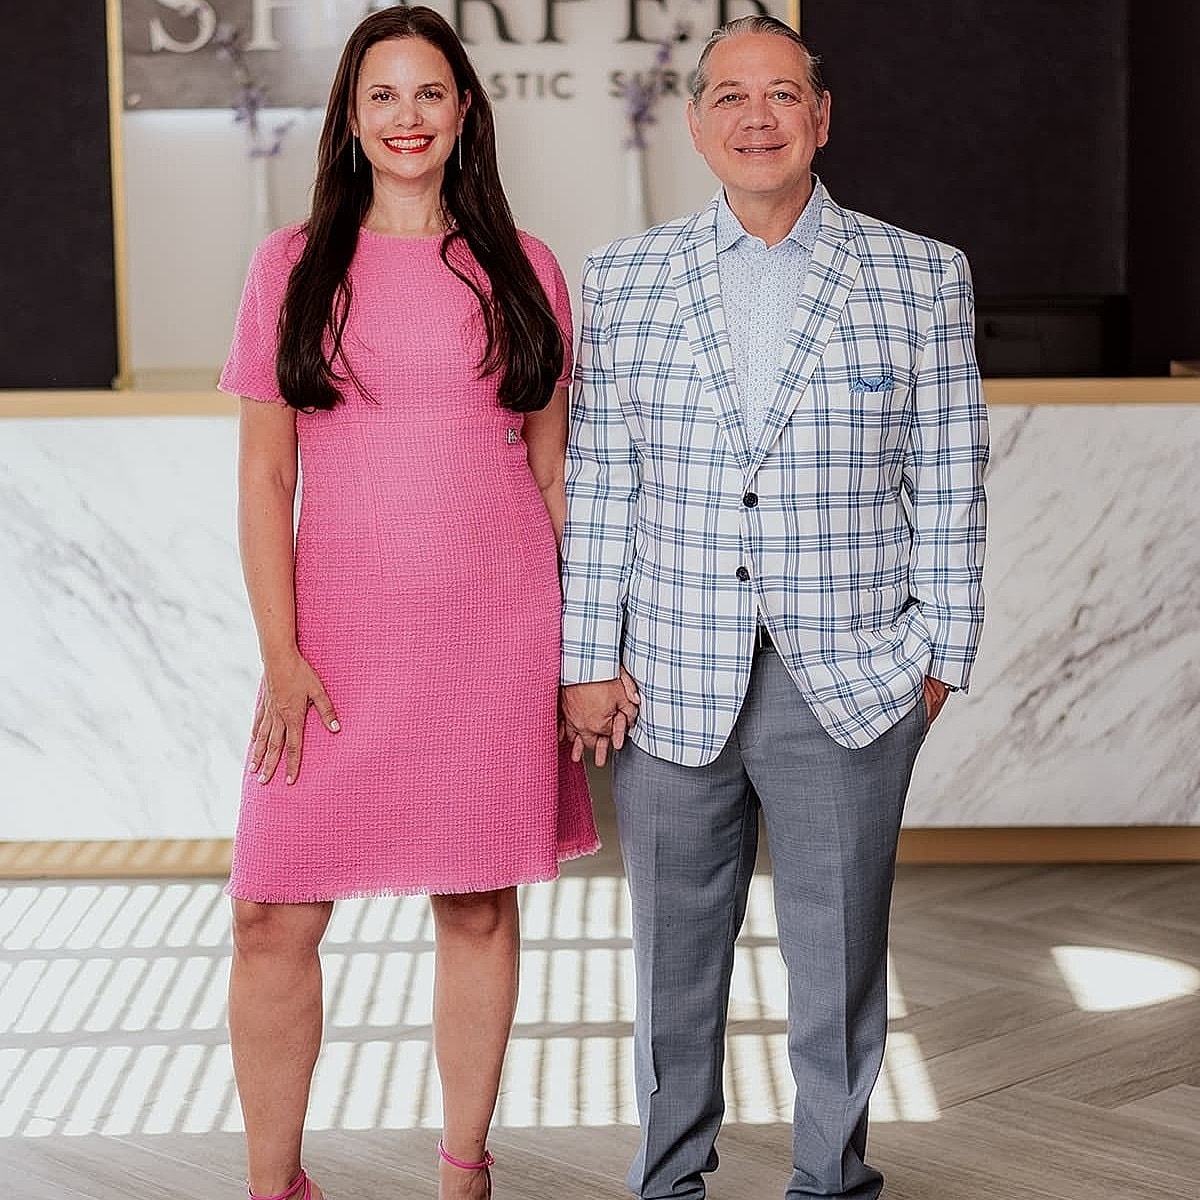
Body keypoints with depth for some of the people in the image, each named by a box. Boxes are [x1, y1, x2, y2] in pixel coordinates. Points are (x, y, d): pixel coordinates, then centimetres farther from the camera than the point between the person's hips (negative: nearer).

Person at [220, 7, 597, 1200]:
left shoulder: (520, 267, 7)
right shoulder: (293, 264, 4)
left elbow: (551, 467, 11)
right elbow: (262, 474, 2)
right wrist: (280, 654, -6)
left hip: (496, 637, 1)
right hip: (339, 640, -1)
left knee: (479, 907, 8)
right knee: (272, 919, -4)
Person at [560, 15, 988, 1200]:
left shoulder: (922, 277, 3)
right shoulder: (624, 278, 6)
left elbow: (946, 482, 4)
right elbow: (597, 485, 5)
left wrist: (940, 653, 0)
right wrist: (588, 659, 0)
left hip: (853, 687, -1)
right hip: (671, 686, 1)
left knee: (839, 953, 8)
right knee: (674, 954, 12)